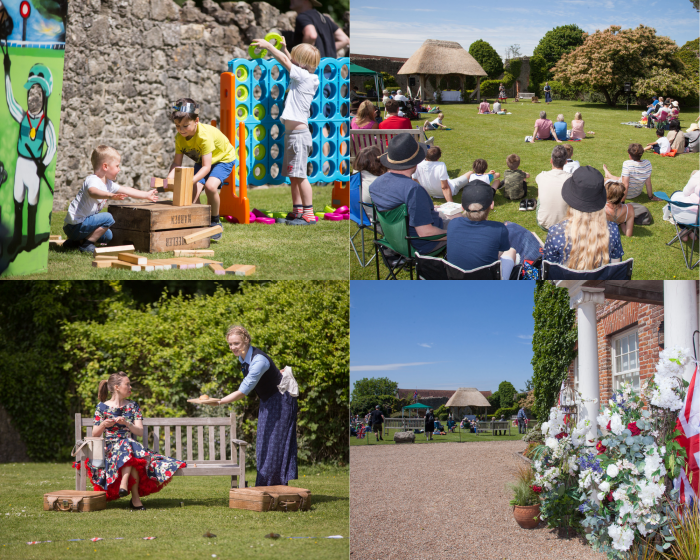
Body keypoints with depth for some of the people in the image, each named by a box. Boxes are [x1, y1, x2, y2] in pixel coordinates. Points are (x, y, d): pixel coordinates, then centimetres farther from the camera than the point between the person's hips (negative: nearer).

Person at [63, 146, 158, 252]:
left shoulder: (108, 184, 11)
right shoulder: (92, 180, -21)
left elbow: (125, 190, 24)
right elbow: (93, 192, -46)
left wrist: (146, 195, 30)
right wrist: (110, 196, -63)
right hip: (74, 226, -11)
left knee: (108, 236, 26)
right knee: (107, 218, -24)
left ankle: (74, 242, 22)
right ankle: (86, 244, -17)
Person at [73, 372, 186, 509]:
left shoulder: (133, 406, 14)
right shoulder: (102, 407, 7)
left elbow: (140, 432, 3)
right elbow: (94, 435, 5)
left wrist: (126, 423, -15)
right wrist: (103, 425, -16)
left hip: (130, 444, 2)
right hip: (110, 448, -2)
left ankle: (124, 483, -44)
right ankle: (135, 496, -39)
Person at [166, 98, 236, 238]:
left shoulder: (204, 135, -37)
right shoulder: (180, 137, -17)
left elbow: (206, 166, -40)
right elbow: (177, 162, -15)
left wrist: (190, 181, -53)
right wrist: (170, 178, -35)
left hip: (223, 158, -6)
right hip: (201, 161, 6)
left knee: (210, 186, -31)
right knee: (192, 191, -16)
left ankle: (215, 222, -10)